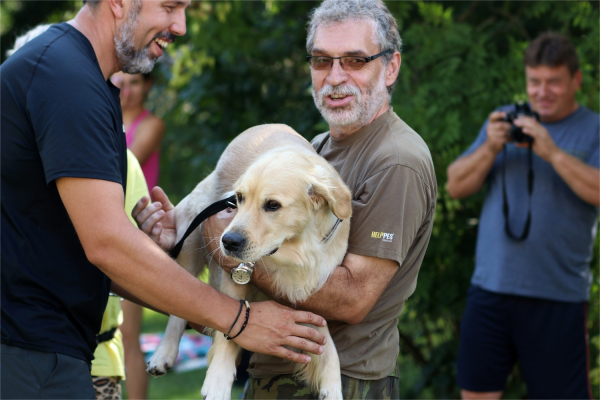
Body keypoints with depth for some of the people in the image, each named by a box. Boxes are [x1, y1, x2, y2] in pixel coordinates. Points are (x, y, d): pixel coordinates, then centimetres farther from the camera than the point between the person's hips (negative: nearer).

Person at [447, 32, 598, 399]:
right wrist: (489, 149, -9)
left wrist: (552, 152, -22)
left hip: (558, 298, -4)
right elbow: (456, 187, 8)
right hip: (490, 287, 4)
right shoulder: (504, 121, 14)